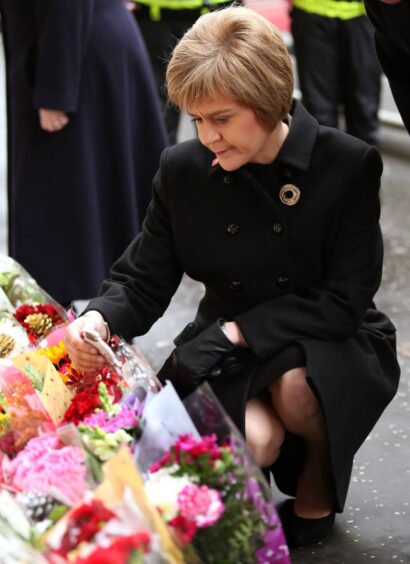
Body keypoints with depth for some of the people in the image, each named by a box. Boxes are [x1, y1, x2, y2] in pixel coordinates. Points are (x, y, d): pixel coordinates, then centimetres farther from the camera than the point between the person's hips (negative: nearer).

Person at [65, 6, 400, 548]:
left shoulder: (349, 165, -15)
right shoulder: (184, 169, -7)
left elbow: (344, 302, -15)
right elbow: (144, 281, -1)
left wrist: (239, 331, -23)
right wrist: (100, 320, -24)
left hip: (331, 346, -1)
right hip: (230, 352, 1)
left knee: (297, 388, -36)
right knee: (251, 440, -32)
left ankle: (316, 498, -2)